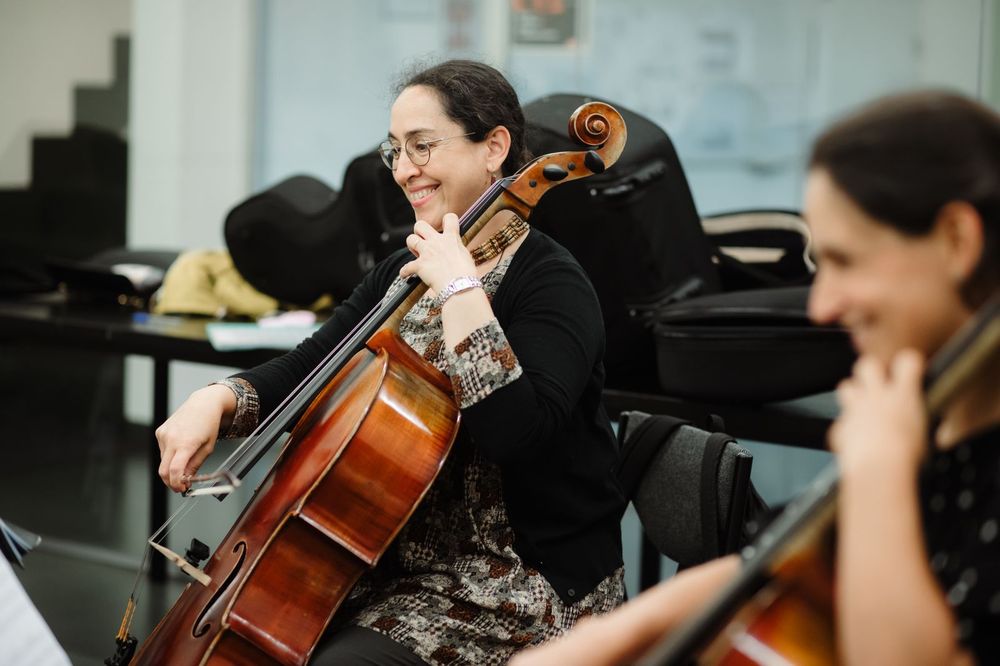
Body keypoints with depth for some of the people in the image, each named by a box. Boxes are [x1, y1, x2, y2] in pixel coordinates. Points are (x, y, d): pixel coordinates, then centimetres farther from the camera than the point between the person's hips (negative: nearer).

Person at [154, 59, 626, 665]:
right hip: (405, 559, 8)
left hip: (520, 589, -8)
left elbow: (513, 430, -31)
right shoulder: (405, 272, 9)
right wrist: (216, 400, -9)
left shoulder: (551, 283, -16)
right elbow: (305, 371, 9)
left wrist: (460, 290, -29)